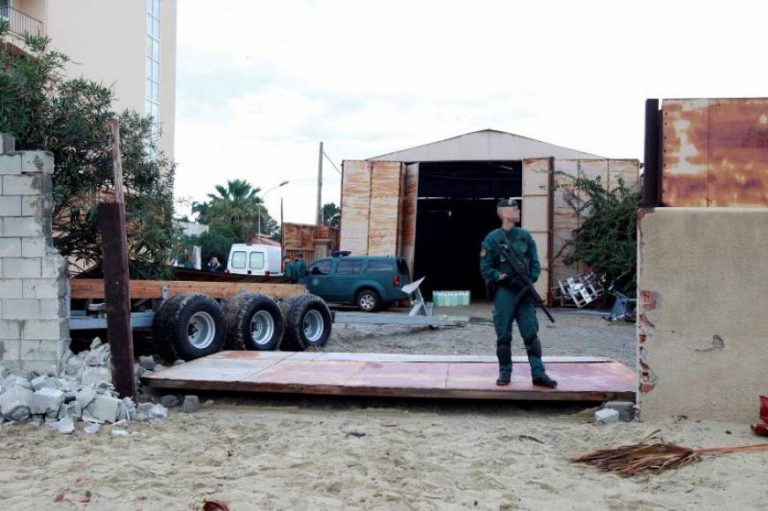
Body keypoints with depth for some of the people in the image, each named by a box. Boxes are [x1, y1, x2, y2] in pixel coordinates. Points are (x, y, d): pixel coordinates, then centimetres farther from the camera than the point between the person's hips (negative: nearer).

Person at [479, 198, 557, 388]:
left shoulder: (525, 236, 10)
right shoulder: (492, 239, -1)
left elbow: (535, 263, 10)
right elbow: (485, 268, -2)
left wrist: (530, 282, -5)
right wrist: (499, 277, -18)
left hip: (524, 291, 3)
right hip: (503, 292, -3)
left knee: (531, 333, -1)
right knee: (504, 336, 2)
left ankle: (538, 374, 1)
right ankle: (505, 372, 14)